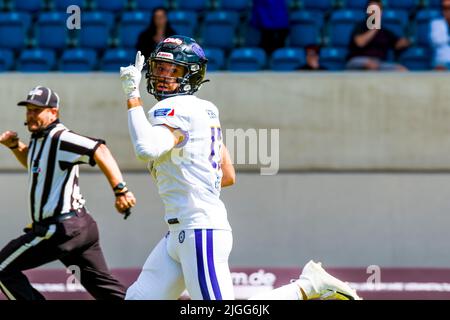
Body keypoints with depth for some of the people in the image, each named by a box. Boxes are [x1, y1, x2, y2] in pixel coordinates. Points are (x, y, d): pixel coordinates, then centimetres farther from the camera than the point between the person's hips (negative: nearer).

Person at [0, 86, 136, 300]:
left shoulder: (59, 138, -15)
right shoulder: (40, 139, 15)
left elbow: (99, 151, -28)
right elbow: (34, 163, 37)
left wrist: (120, 190, -37)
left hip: (61, 229, -10)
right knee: (103, 286, 9)